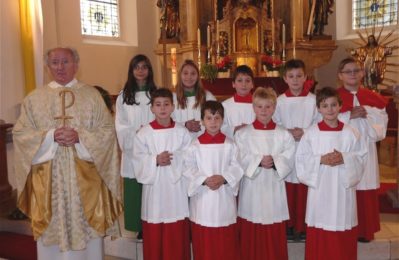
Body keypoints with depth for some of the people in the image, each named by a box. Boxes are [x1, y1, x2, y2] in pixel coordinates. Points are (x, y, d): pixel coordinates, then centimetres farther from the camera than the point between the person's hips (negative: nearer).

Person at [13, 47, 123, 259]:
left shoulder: (92, 95, 4)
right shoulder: (34, 98, 7)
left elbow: (108, 130, -1)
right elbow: (20, 133, 2)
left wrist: (80, 137, -16)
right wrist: (50, 136, -14)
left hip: (85, 178, -1)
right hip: (48, 180, 1)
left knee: (87, 228, 5)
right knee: (52, 231, 6)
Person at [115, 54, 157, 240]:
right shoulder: (123, 96, 7)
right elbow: (121, 126, 1)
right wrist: (137, 133, -14)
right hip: (132, 151, 0)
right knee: (135, 191, 2)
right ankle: (139, 228, 12)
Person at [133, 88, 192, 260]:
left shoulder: (182, 132, 1)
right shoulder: (144, 133, -1)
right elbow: (139, 160, -4)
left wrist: (174, 158, -19)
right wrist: (156, 160, -19)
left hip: (176, 187, 1)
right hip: (154, 187, 0)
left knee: (177, 236, 9)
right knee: (154, 236, 8)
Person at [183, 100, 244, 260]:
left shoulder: (229, 144, 1)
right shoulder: (195, 145, -1)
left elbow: (236, 166, -3)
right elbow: (189, 168, -5)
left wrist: (223, 178, -19)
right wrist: (205, 180, -17)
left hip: (225, 196, 1)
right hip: (202, 196, 0)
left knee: (227, 241, 10)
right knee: (203, 241, 8)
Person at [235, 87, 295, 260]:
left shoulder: (283, 135, 3)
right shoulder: (242, 134, 1)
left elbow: (289, 159, -3)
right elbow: (241, 160, -6)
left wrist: (274, 161, -20)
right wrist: (259, 161, -20)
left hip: (274, 188, 1)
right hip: (252, 189, 0)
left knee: (275, 236, 8)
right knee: (251, 235, 8)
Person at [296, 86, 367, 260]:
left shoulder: (350, 133, 0)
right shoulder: (311, 133, -3)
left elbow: (360, 158, 1)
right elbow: (301, 159, -3)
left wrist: (344, 159, -16)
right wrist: (321, 160, -16)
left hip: (343, 188, 1)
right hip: (319, 187, -1)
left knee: (343, 224, 8)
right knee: (319, 236, 6)